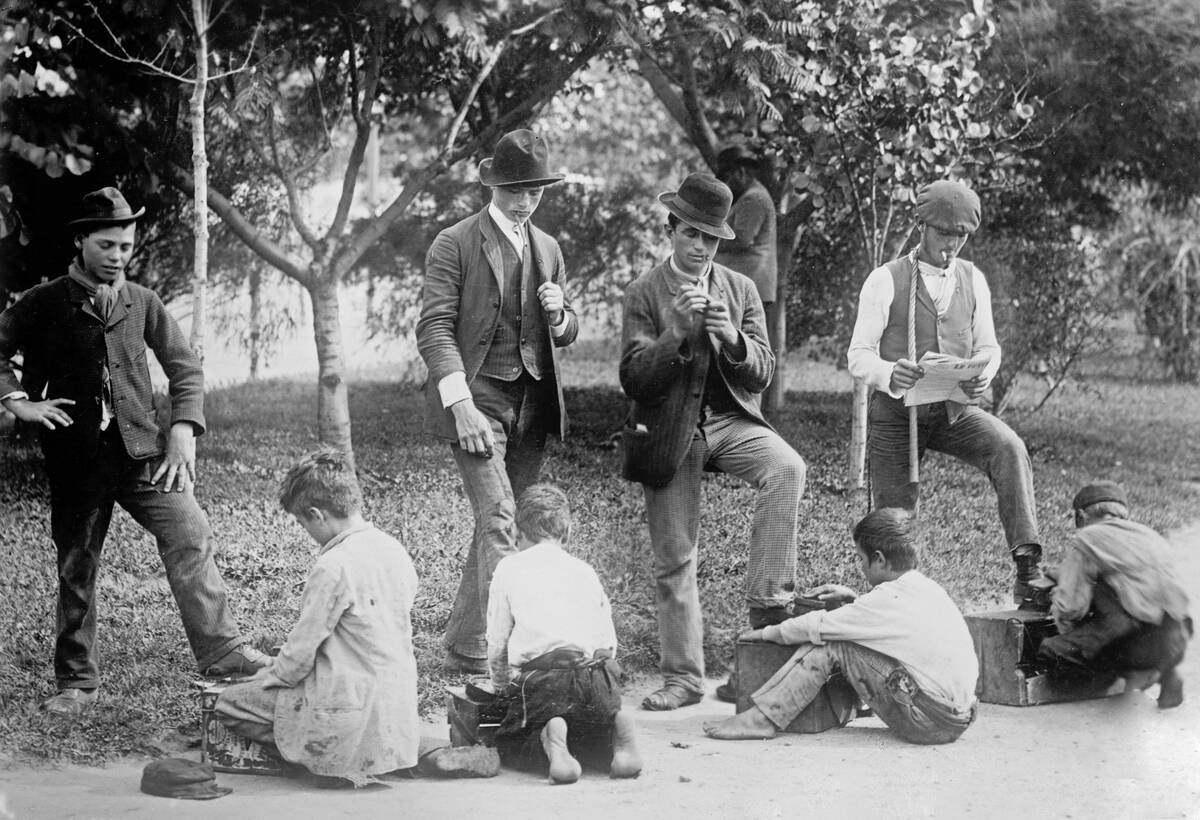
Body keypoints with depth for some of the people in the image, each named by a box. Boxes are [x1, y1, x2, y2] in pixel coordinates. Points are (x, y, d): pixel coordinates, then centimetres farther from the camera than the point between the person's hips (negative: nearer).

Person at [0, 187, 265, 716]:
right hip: (75, 458, -1)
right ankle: (76, 683, 17)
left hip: (141, 448, 1)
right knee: (76, 568, 5)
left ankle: (223, 652, -15)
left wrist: (184, 427, 2)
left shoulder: (141, 302, 10)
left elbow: (185, 367, 15)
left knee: (190, 535, -15)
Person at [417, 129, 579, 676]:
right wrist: (460, 403, -20)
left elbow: (566, 335, 25)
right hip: (477, 400, -6)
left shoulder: (547, 250, 17)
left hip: (533, 405, 6)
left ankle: (463, 646, 20)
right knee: (500, 524, -16)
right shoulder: (455, 245, -2)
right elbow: (434, 328, -10)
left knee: (498, 525, 9)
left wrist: (558, 313, 0)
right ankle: (480, 654, -15)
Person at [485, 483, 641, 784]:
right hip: (597, 676, 3)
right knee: (591, 733, 28)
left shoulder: (509, 568, 14)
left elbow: (497, 645, 14)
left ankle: (547, 740, -18)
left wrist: (502, 686, 30)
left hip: (541, 679, -3)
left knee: (507, 745, 16)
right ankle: (617, 728, -8)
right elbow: (610, 643, 21)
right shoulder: (584, 570, 23)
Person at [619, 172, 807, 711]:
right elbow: (634, 379, -8)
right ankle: (683, 678, 16)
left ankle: (767, 603, -25)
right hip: (669, 435, -1)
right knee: (674, 562, 3)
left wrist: (731, 337, -18)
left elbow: (762, 374, 3)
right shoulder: (644, 294, -1)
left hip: (731, 419, 2)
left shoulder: (740, 290, 8)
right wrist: (677, 332, -22)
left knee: (787, 468, -31)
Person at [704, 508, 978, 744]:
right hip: (959, 716, 9)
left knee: (831, 644, -7)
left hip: (932, 723, -9)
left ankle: (764, 718, -7)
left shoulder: (890, 599, -12)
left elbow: (814, 627, -8)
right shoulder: (928, 589, 13)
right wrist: (853, 599, 19)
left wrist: (764, 633, 6)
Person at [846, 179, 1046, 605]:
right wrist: (889, 375, -31)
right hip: (896, 413, -2)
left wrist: (983, 375, -14)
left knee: (1009, 447, -27)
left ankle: (1028, 569, -32)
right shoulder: (885, 281, -5)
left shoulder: (973, 280, 8)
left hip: (955, 410, 2)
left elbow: (988, 346, 11)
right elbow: (859, 355, -8)